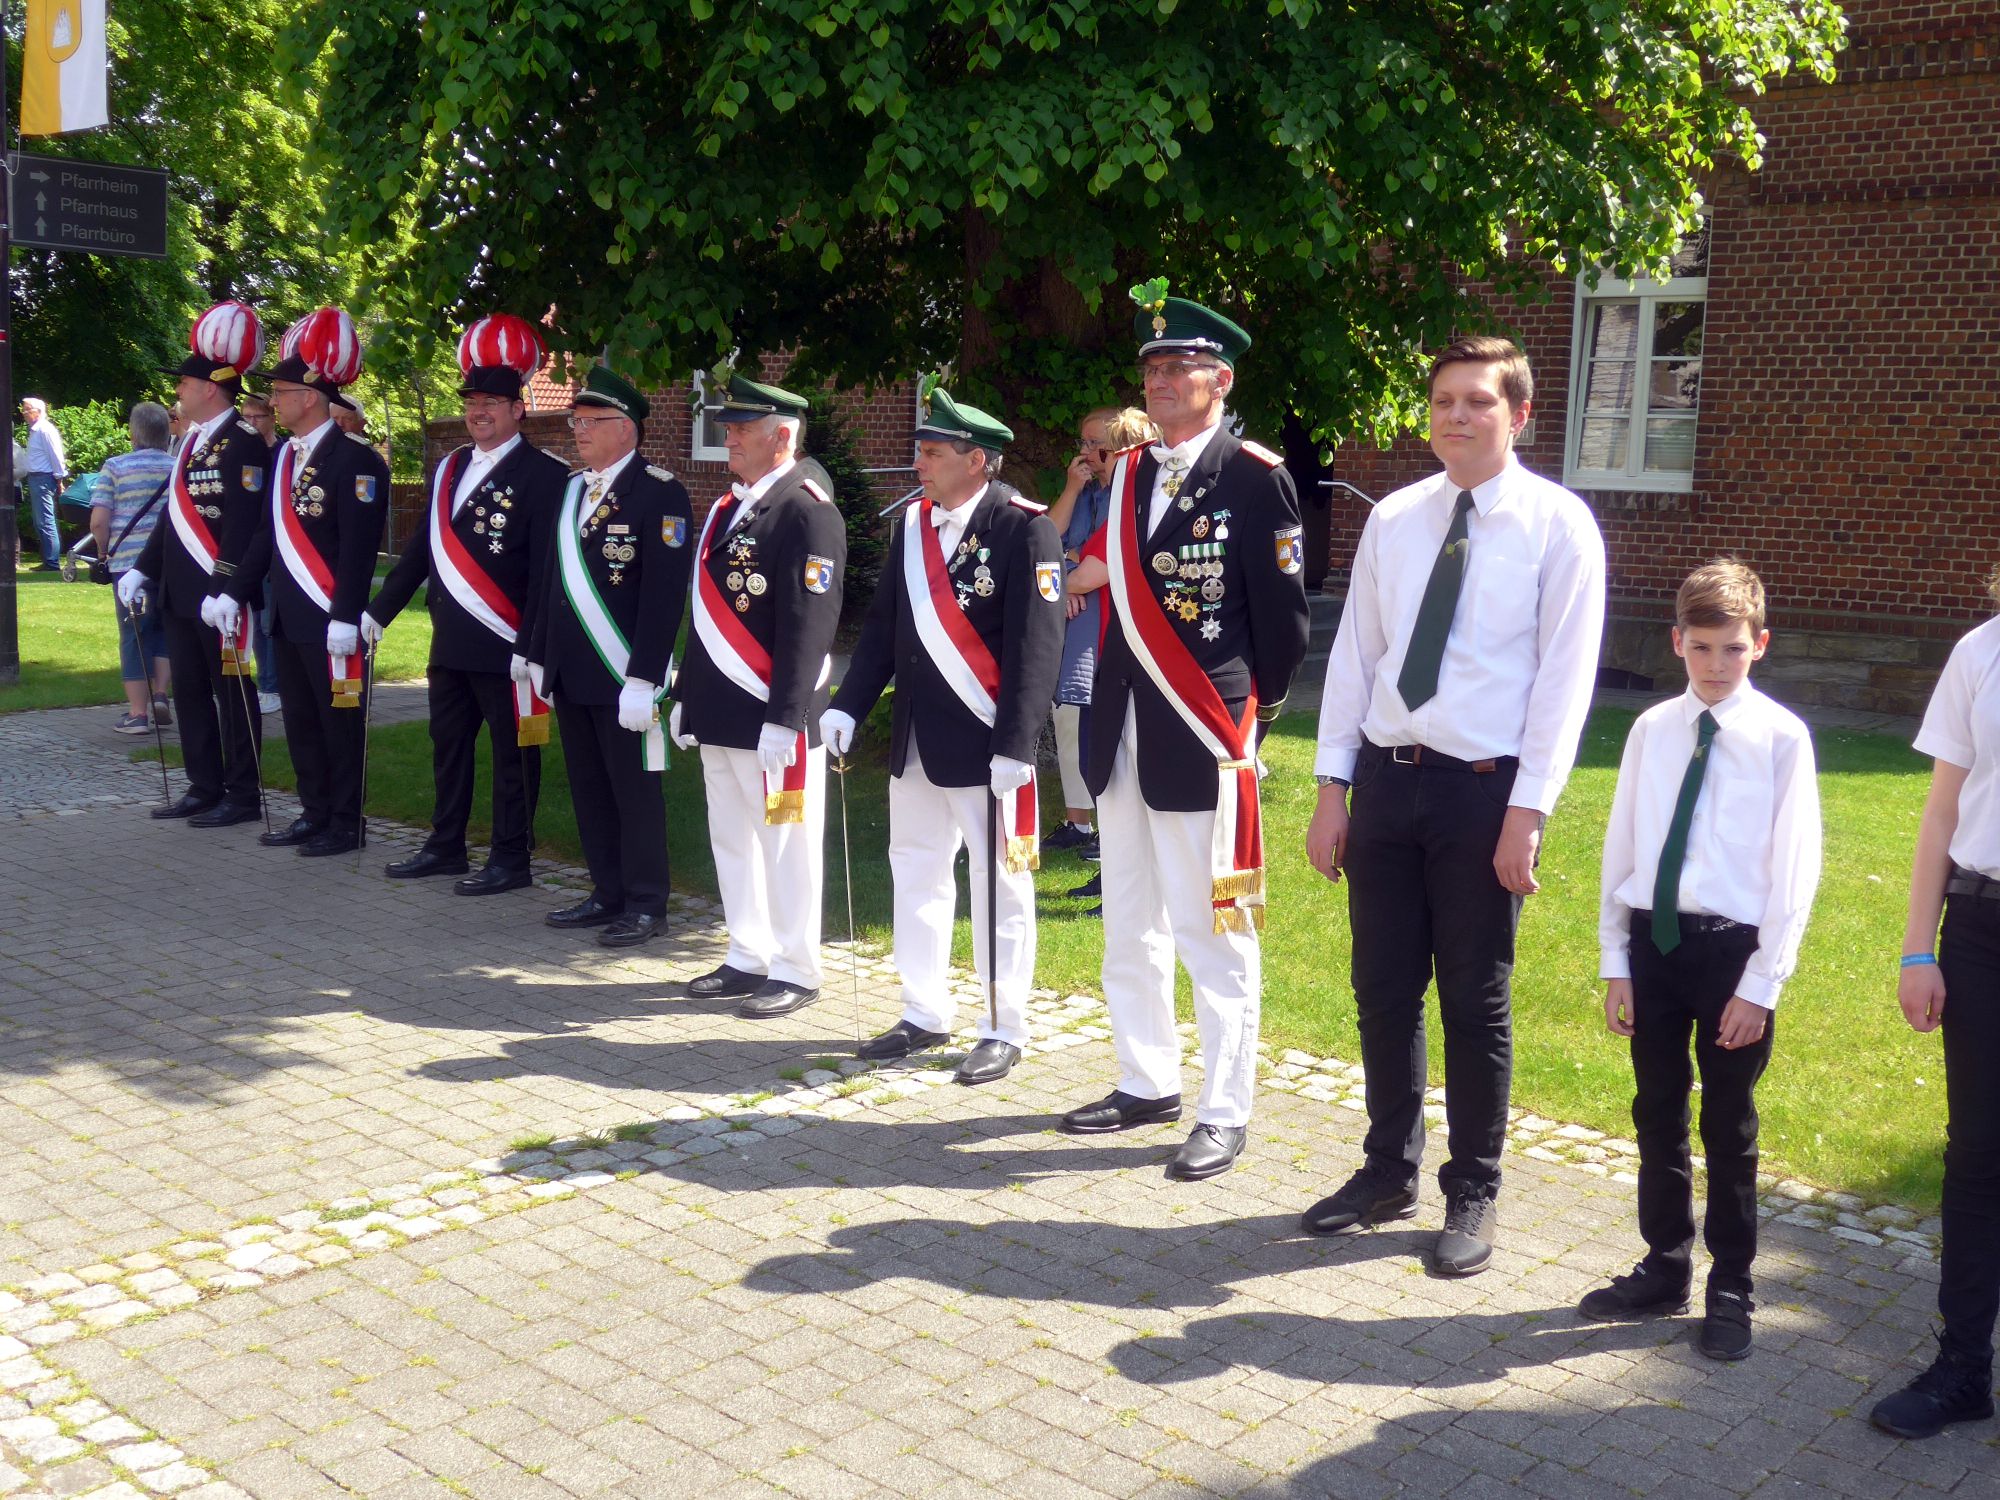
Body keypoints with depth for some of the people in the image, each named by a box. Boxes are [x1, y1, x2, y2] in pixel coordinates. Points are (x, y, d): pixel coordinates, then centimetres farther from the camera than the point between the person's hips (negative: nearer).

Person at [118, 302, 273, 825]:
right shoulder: (192, 440, 16)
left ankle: (242, 797, 7)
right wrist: (143, 569, 14)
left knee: (231, 693, -1)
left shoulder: (244, 443, -13)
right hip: (180, 595, 9)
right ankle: (204, 789, 21)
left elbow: (243, 525, -20)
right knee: (190, 692, 12)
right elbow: (174, 514, 20)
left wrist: (224, 590, -24)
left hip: (219, 597, -9)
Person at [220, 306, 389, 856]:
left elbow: (358, 548, -18)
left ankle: (345, 824, 11)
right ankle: (314, 814, 24)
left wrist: (345, 618, -22)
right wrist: (236, 593, 12)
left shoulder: (354, 461, -13)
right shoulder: (282, 456, 12)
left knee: (339, 723, 2)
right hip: (287, 619, 8)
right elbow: (268, 534, 17)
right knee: (300, 721, 14)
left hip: (329, 622, -8)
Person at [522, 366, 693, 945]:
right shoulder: (573, 488, 14)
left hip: (625, 677, -7)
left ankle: (645, 907, 11)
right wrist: (537, 657, 15)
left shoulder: (659, 492, -10)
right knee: (589, 793, 13)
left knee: (636, 794, 1)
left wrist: (643, 679, -20)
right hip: (571, 676, 7)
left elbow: (665, 593, -15)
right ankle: (608, 895, 24)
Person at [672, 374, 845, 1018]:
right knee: (731, 841, 16)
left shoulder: (808, 511, -13)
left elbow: (809, 625, -19)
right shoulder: (727, 507, 14)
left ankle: (794, 972, 13)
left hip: (774, 718, -9)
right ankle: (749, 959, 28)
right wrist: (687, 698, 18)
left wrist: (783, 719, -21)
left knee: (785, 845, 2)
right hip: (720, 716, 9)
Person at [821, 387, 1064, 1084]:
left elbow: (1036, 647, -18)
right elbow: (883, 624, 12)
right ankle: (925, 1015, 28)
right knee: (916, 871, 14)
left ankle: (1004, 1029, 16)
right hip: (916, 739, 7)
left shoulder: (1023, 529, -13)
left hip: (986, 743, -7)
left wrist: (1015, 745, -22)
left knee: (999, 883, 4)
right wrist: (847, 705, 5)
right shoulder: (912, 523, 8)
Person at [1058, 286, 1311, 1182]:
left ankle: (1225, 1114, 11)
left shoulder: (1254, 476, -8)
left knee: (1213, 935, 0)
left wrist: (1254, 708, 3)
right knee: (1129, 930, 16)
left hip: (1204, 739, -7)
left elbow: (1282, 614, -5)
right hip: (1122, 735, 7)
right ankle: (1147, 1084, 31)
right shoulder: (1125, 475, 12)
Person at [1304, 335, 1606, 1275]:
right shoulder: (1392, 519, 7)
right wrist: (1332, 790, 4)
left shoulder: (1557, 524, -6)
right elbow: (1353, 654, 8)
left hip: (1484, 788, -4)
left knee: (1475, 1004, 6)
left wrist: (1527, 815, -13)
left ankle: (1473, 1195, 23)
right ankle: (1389, 1171, 31)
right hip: (1387, 778, 4)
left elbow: (1565, 677, -8)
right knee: (1383, 991, 12)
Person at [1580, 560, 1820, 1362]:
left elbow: (1794, 870, -7)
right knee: (1657, 1116, 14)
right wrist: (1615, 963, 4)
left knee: (1729, 1128, 8)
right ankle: (1664, 1269, 31)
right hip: (1652, 940, 4)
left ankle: (1730, 1290, 24)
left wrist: (1761, 985, -10)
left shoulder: (1781, 737, -7)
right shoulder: (1652, 730, 3)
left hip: (1733, 948, -3)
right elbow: (1620, 849, 6)